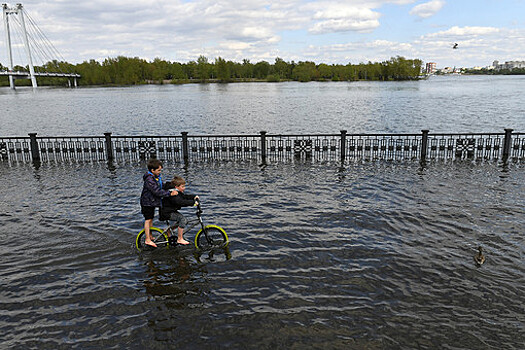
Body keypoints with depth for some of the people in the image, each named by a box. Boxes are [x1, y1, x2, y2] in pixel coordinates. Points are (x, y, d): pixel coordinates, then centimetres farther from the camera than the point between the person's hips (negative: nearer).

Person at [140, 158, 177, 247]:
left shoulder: (157, 177, 6)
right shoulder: (149, 179, -25)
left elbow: (162, 188, 12)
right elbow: (157, 192, -31)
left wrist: (171, 191, -1)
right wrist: (170, 193, -29)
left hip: (152, 202, 9)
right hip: (147, 202, -9)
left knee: (151, 219, 17)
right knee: (148, 220, -5)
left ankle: (150, 236, 29)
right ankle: (147, 240, -1)